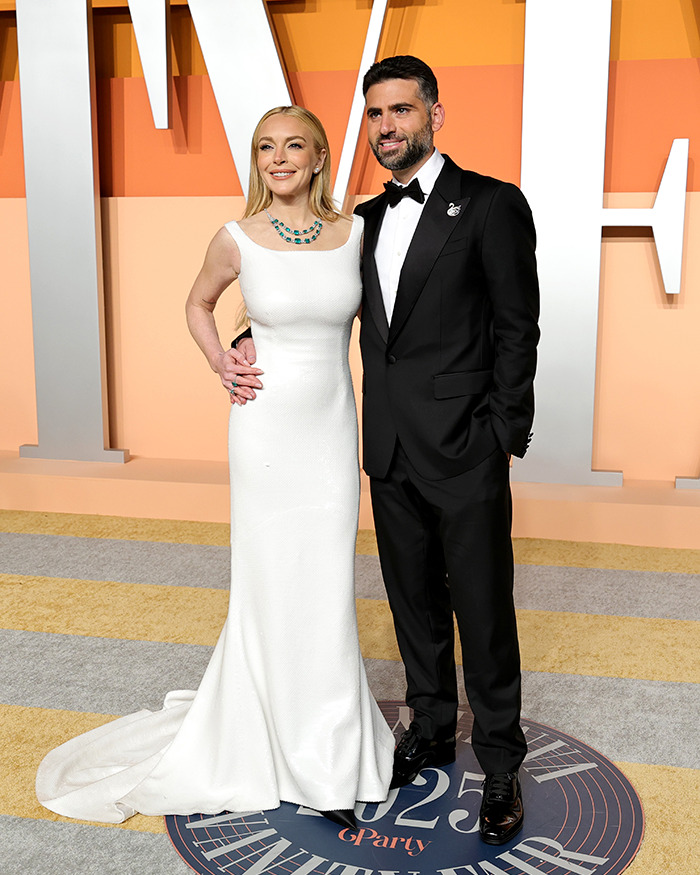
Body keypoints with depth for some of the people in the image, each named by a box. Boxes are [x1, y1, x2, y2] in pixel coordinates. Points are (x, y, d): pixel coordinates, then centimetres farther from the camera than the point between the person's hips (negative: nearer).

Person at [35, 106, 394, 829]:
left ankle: (328, 752, 29)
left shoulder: (355, 233, 1)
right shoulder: (236, 240, -4)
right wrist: (219, 366, 0)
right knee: (269, 588, 7)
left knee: (326, 591, 9)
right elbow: (198, 304, 15)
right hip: (265, 428, -1)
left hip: (334, 429, 2)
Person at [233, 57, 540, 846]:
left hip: (465, 453, -6)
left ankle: (500, 766, 22)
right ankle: (431, 730, 37)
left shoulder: (491, 205, -7)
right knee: (414, 601, 17)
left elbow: (517, 329, -9)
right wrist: (253, 340, 2)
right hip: (391, 454, 6)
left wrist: (503, 439, -12)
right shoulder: (367, 219, 12)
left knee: (483, 610, 4)